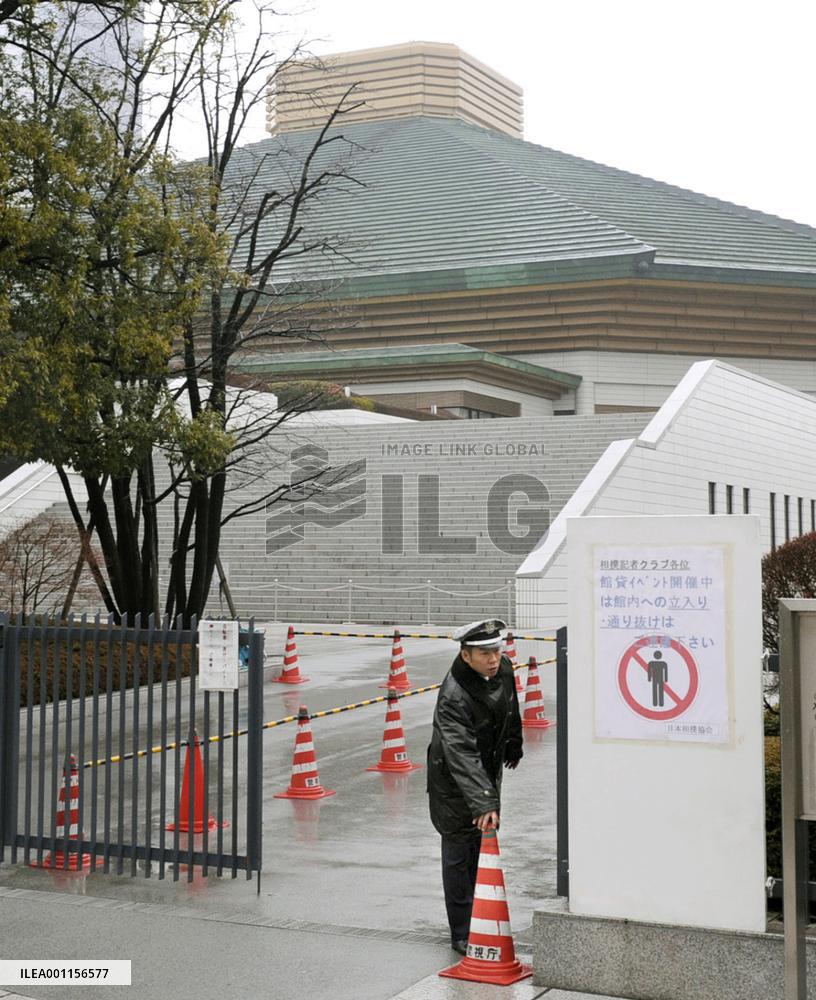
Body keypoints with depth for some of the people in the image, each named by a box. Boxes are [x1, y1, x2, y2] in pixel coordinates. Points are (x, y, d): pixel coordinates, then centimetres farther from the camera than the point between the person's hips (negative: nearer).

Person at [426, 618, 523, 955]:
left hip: (488, 774, 8)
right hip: (453, 780, -7)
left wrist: (513, 747, 27)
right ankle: (462, 935, 10)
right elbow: (462, 755, -40)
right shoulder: (452, 696, -33)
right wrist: (483, 803, -48)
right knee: (459, 856, -2)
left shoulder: (504, 668, -10)